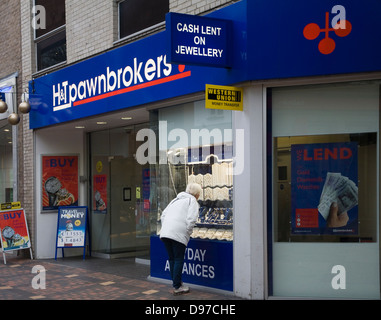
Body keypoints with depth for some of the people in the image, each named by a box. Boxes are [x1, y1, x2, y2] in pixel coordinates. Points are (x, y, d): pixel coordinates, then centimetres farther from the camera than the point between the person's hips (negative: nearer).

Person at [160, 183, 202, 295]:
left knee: (172, 259, 16)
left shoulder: (176, 199, 26)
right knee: (178, 260, 1)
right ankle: (177, 287, 2)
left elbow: (163, 215, 22)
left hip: (165, 233, 7)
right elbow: (191, 219, -10)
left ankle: (176, 283, 24)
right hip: (179, 234, -7)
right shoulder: (193, 201, 5)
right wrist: (188, 233, 0)